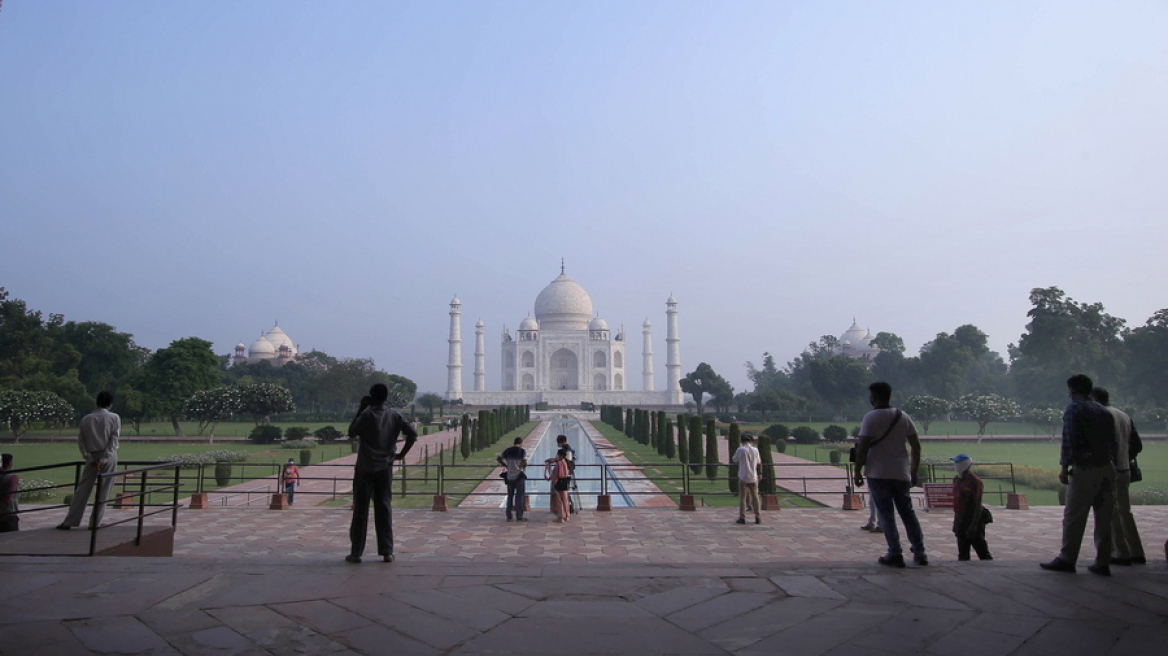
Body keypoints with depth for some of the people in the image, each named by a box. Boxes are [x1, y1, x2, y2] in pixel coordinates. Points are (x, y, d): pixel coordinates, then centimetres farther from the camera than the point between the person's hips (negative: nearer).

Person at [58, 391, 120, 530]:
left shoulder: (86, 419, 4)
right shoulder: (114, 418, -5)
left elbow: (81, 441, 1)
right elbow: (113, 441, -11)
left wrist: (90, 458, 0)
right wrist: (104, 459, -11)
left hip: (92, 458, 3)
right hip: (108, 457, -3)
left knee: (82, 490, 7)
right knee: (103, 492, 3)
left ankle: (69, 522, 6)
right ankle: (95, 523, 4)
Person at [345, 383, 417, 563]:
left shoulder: (366, 415, -10)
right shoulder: (394, 416, 2)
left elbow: (351, 432, 2)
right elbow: (412, 433, -3)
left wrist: (360, 410, 4)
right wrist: (402, 454, 4)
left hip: (365, 468, -3)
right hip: (385, 469, 3)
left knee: (360, 510, 4)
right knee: (383, 509, 7)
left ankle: (356, 553, 7)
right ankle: (387, 552, 6)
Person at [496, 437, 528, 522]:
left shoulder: (507, 450, 5)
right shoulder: (523, 451, -8)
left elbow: (498, 458, -1)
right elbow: (525, 462, -19)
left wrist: (506, 465, 7)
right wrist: (524, 466, 3)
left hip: (509, 476, 4)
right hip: (519, 476, -4)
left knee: (510, 496, 13)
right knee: (520, 496, 4)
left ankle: (509, 516, 14)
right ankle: (519, 516, 4)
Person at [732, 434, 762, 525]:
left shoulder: (740, 450, -11)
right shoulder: (755, 450, -1)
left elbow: (734, 459, 5)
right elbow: (759, 463, 9)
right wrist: (760, 474, 25)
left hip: (743, 477, -3)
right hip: (753, 477, 3)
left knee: (742, 497, 3)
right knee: (755, 497, 12)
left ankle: (742, 517, 2)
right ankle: (758, 517, 14)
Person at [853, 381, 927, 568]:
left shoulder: (871, 418, -9)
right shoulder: (904, 417, 7)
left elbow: (862, 448, -14)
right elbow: (916, 446, 8)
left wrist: (858, 472, -6)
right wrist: (914, 472, 15)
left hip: (878, 475, -5)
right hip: (901, 474, 5)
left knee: (886, 514, 1)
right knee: (907, 512, 13)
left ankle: (895, 555, 1)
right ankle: (919, 553, 14)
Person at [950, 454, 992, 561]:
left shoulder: (974, 481, -15)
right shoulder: (957, 480, 10)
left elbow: (978, 505, -17)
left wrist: (974, 525, -21)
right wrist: (956, 522, 17)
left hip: (973, 520, -8)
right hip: (961, 520, 8)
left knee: (983, 552, 0)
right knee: (963, 553, 13)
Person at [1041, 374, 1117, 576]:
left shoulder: (1074, 408, -4)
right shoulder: (1104, 411, 15)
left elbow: (1069, 440, -12)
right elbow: (1113, 442, 13)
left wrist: (1064, 467, -10)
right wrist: (1111, 465, 15)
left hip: (1084, 469, -7)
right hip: (1107, 469, 7)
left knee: (1074, 517, -1)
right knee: (1104, 518, 9)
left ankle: (1067, 559, 3)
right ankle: (1102, 563, 13)